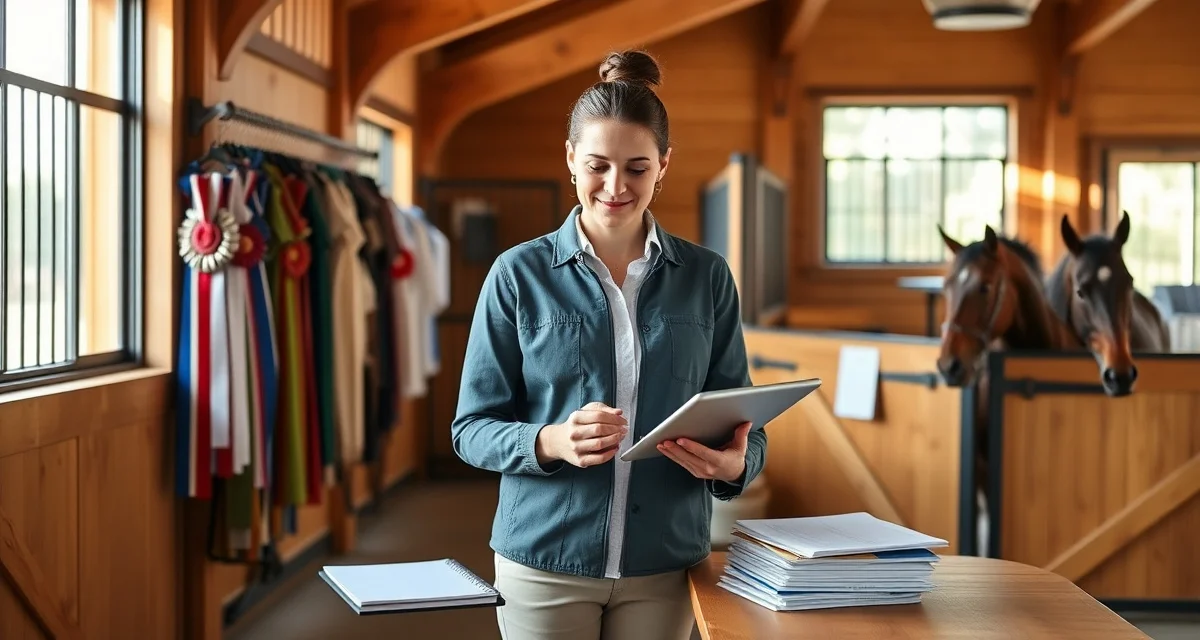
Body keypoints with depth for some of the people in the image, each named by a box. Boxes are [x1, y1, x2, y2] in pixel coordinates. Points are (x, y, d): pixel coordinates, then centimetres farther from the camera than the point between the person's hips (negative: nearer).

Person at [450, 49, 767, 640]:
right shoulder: (519, 274, -3)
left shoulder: (706, 278, 2)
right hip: (546, 562, -1)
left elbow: (742, 426, 5)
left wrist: (733, 463, -18)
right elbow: (472, 429, -2)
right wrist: (551, 442, -22)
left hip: (664, 567, 2)